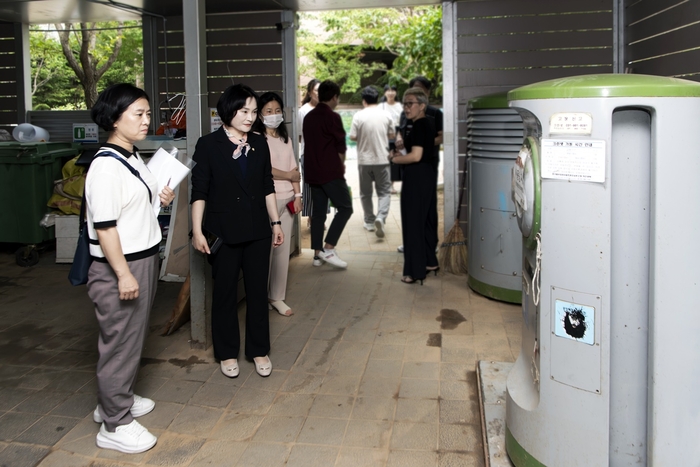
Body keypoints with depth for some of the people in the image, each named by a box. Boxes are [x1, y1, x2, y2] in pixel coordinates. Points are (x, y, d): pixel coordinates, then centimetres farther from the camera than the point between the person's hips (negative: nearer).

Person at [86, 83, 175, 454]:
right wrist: (123, 274, -23)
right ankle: (115, 425, 13)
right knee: (120, 341, 0)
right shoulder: (105, 167, -20)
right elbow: (104, 226, -23)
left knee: (135, 336, 20)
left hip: (143, 259, 10)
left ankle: (116, 399, 38)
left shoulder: (134, 158, 9)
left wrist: (161, 199, 6)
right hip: (118, 267, -10)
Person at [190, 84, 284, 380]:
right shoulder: (208, 145, -6)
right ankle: (227, 353, 23)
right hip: (223, 231, -3)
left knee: (258, 290, 9)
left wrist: (276, 222, 9)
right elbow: (199, 192, -7)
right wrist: (197, 231, -10)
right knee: (225, 292, 8)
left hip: (257, 230, 3)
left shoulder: (259, 144, 5)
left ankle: (259, 350, 23)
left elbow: (267, 186, 11)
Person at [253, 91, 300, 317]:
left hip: (287, 199, 6)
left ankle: (277, 297, 17)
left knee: (283, 248, 7)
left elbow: (294, 169, 12)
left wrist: (297, 194, 3)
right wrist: (288, 175, -2)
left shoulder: (285, 138, 14)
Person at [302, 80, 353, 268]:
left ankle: (317, 252, 12)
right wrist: (341, 165, 11)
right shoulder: (332, 117, -11)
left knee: (318, 212, 11)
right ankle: (328, 249, -9)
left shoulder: (308, 117, 11)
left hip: (312, 171, 8)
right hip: (330, 171, -8)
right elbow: (341, 147, -8)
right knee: (345, 207, -2)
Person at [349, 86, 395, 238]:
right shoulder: (386, 115, -2)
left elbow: (352, 137, -8)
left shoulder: (359, 116, -8)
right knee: (384, 192, 5)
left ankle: (370, 221, 21)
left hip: (364, 160, 0)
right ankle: (381, 217, -18)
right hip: (382, 159, 1)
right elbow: (391, 135, 6)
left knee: (365, 193, 14)